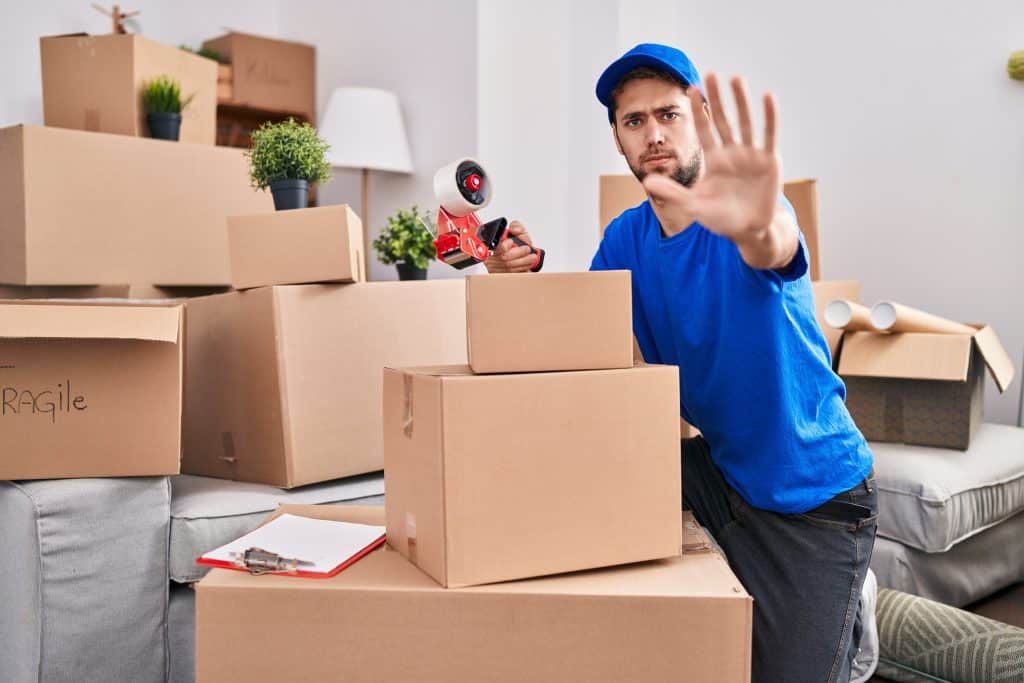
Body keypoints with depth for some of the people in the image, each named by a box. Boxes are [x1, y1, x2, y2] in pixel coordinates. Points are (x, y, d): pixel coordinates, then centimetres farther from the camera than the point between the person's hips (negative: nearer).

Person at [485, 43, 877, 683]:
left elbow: (774, 248, -44)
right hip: (721, 467, 5)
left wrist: (758, 225, -69)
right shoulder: (626, 237, -1)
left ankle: (846, 607, 28)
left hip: (817, 493, -5)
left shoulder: (751, 214, -20)